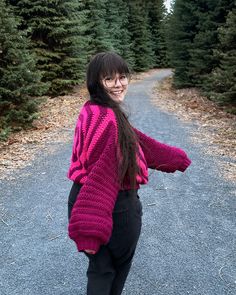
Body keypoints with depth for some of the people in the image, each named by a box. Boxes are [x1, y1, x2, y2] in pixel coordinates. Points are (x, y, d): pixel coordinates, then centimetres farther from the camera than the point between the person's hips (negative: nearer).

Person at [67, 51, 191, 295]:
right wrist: (90, 230, -32)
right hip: (115, 207, -8)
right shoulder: (107, 118, -26)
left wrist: (176, 157, 23)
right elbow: (100, 176, -32)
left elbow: (135, 140, 14)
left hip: (105, 202, 8)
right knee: (120, 261, 22)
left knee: (102, 267, 24)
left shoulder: (96, 111, 5)